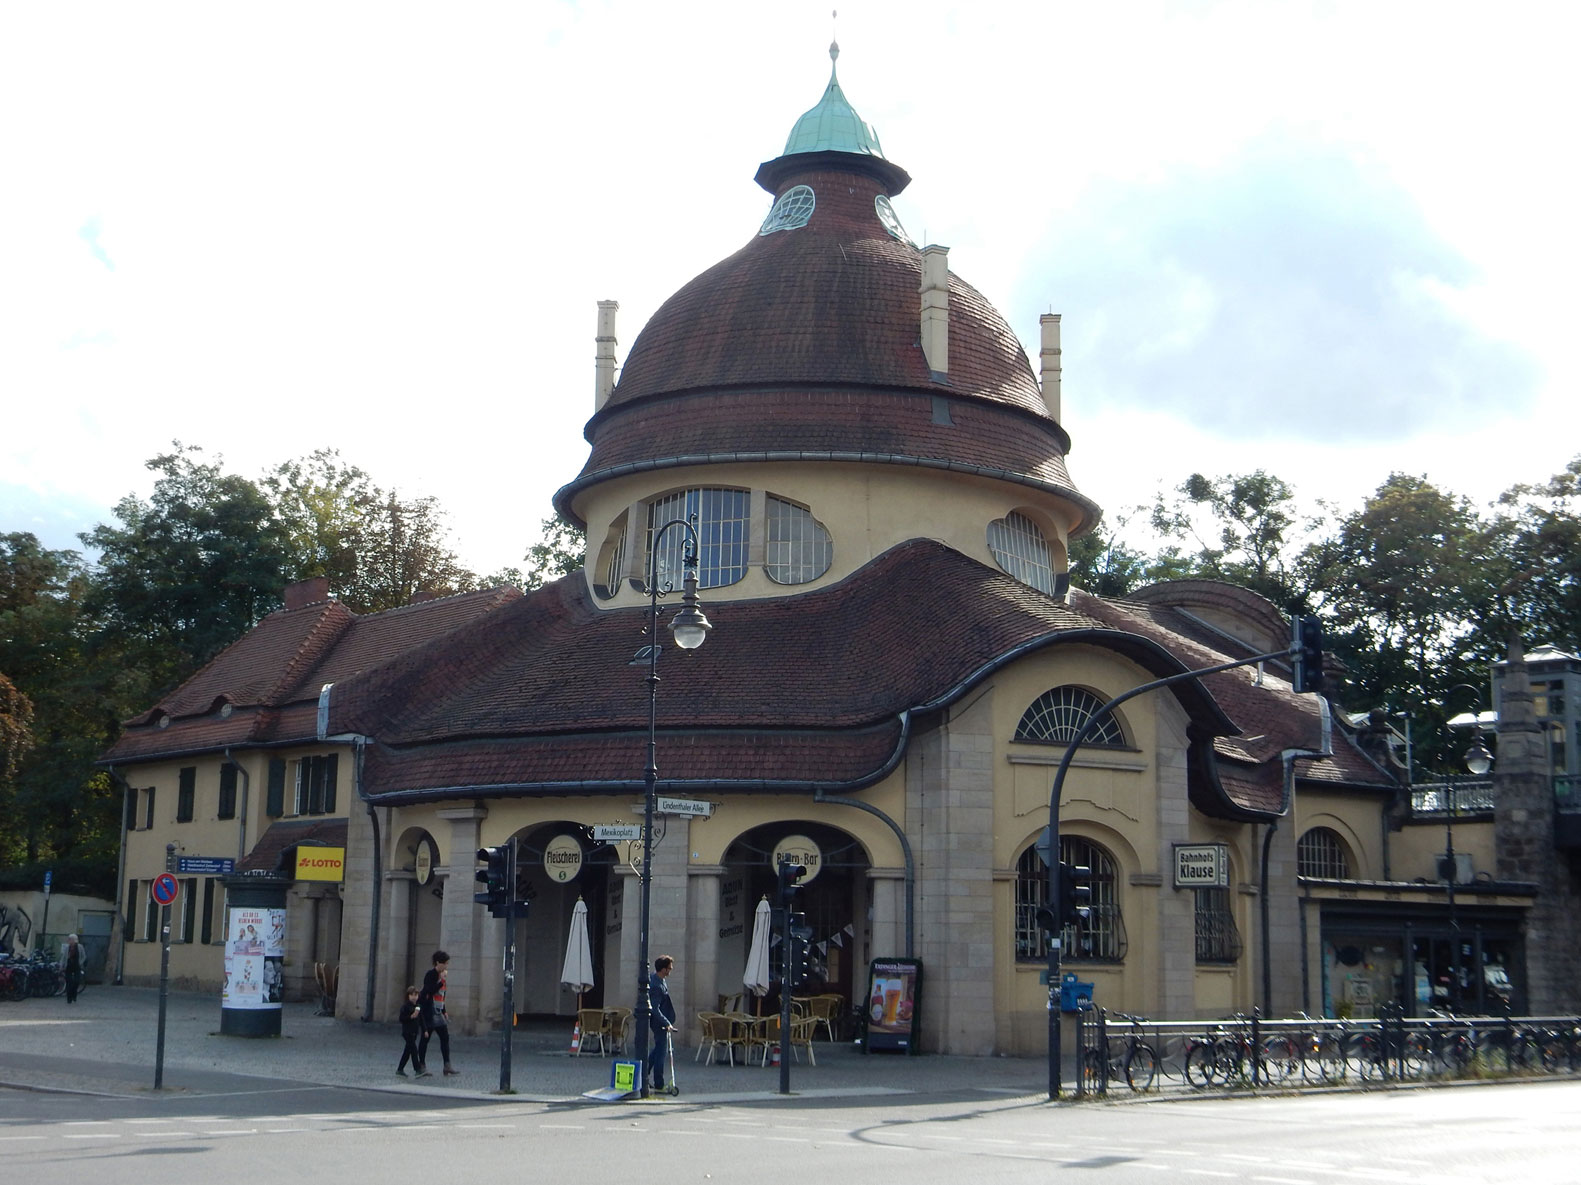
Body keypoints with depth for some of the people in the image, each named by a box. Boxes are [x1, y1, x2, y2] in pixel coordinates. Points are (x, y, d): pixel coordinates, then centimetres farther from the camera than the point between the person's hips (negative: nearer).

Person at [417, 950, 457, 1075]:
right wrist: (442, 980, -21)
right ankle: (422, 1066, 5)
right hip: (428, 1012, -8)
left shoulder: (441, 975, 14)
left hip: (438, 1012, 8)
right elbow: (430, 991, -24)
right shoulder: (431, 974, -10)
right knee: (426, 1038, -2)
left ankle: (447, 1065, 1)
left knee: (445, 1037, 2)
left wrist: (444, 1012, 20)